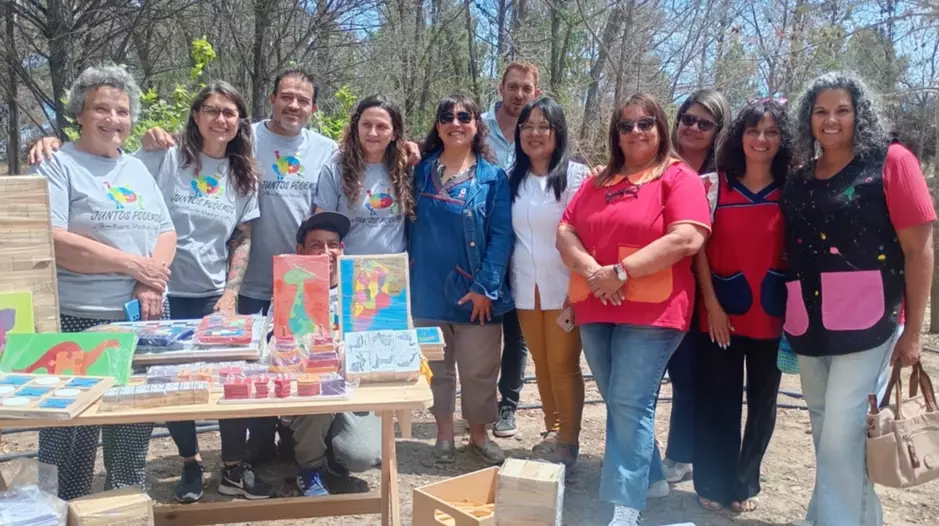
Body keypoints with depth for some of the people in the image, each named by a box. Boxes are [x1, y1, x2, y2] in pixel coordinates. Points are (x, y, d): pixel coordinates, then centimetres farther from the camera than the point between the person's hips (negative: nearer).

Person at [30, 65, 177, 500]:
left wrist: (152, 280, -9)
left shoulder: (138, 169, 15)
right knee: (71, 435, 2)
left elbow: (166, 232, 11)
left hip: (142, 320, 6)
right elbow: (51, 240, -15)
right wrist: (132, 264, -16)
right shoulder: (58, 165, -3)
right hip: (77, 322, -5)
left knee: (134, 430, 14)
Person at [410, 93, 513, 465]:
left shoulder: (492, 177, -2)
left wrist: (485, 286, -16)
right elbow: (410, 227, 8)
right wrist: (407, 278, 0)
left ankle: (479, 434, 28)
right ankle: (444, 434, 30)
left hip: (474, 290, -2)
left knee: (478, 370, 8)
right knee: (436, 366, 13)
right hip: (428, 288, 2)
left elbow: (501, 236, -8)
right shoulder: (421, 172, 6)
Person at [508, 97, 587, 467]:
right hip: (525, 288, 5)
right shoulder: (512, 179, 9)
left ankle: (568, 443, 13)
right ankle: (552, 434, 27)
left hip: (564, 287, -4)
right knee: (542, 364, 13)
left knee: (563, 364, 0)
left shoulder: (576, 175, -5)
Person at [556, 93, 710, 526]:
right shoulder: (598, 183, 15)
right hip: (595, 310, 6)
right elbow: (565, 233, 9)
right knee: (617, 405, 14)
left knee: (630, 406, -9)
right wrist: (590, 269, -11)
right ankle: (650, 477, 33)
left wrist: (621, 272, -19)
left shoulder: (679, 178, -3)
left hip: (651, 311, -6)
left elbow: (687, 239, -17)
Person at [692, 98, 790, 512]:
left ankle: (746, 482, 28)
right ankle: (715, 484, 20)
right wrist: (711, 303, -8)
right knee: (718, 400, 4)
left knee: (762, 400, 11)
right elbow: (700, 247, -2)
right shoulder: (715, 184, 0)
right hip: (721, 312, -1)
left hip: (772, 314, 2)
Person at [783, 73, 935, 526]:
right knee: (827, 434, 15)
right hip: (810, 326, 6)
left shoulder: (890, 162, -4)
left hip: (867, 324, -6)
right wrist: (791, 317, 9)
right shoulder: (798, 181, 11)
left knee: (842, 435, -8)